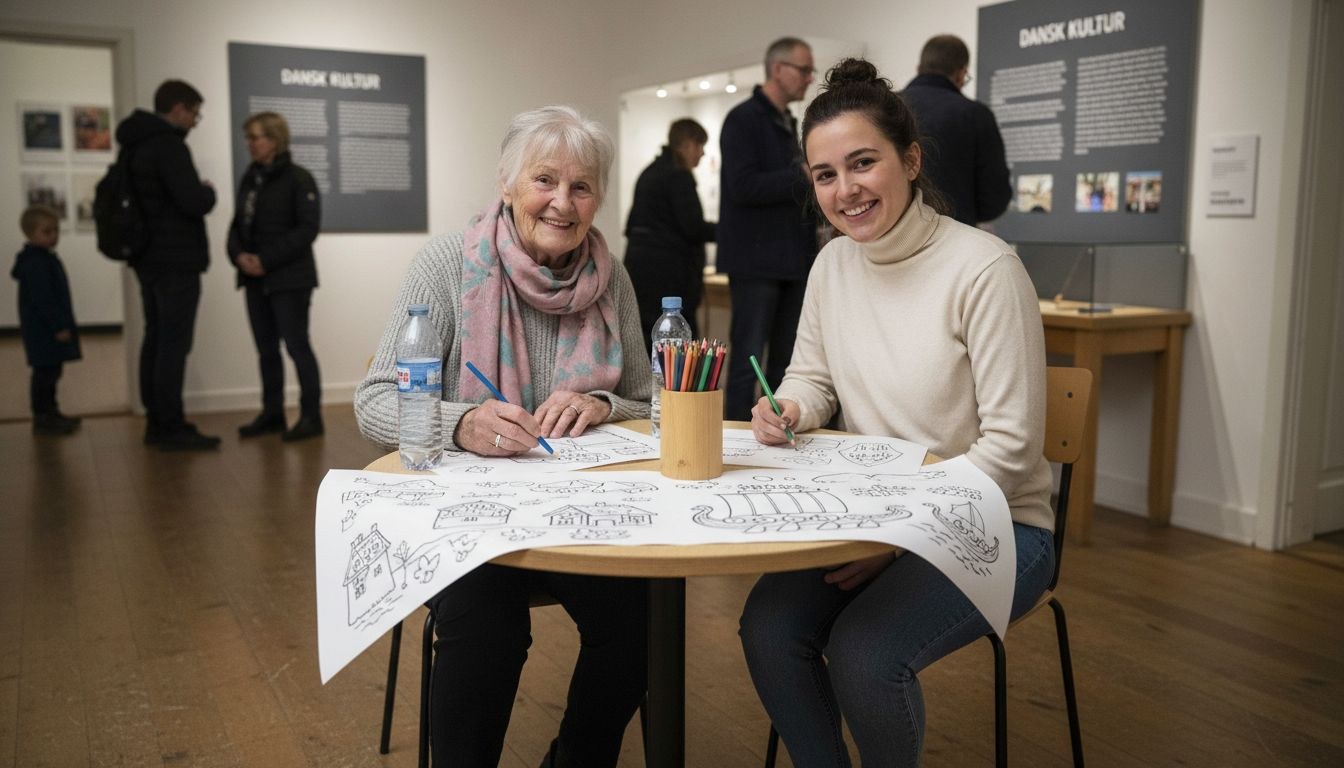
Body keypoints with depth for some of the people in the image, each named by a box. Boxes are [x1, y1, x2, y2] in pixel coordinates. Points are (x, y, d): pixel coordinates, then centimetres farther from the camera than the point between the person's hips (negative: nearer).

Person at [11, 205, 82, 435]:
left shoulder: (46, 258, 15)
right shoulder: (35, 263, -17)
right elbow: (41, 299, -23)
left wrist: (63, 324, 21)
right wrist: (59, 326, -23)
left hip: (51, 328, 10)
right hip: (42, 330, -10)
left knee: (51, 371, 17)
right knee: (44, 372, -6)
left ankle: (50, 412, 26)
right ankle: (41, 418, -1)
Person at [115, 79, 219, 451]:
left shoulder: (137, 145, 15)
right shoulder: (169, 145, -15)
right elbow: (194, 202, -24)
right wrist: (209, 191, -2)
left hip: (149, 258, 10)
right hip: (175, 261, -10)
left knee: (156, 339, 12)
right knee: (174, 343, -7)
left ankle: (156, 423, 18)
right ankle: (172, 429, -4)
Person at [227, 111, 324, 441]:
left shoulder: (298, 178, -7)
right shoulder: (249, 178, 13)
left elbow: (307, 228, -15)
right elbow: (238, 225, 14)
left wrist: (267, 260, -18)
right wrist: (239, 254, -7)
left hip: (289, 278, -7)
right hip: (255, 278, 7)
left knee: (297, 345, -4)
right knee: (266, 348, 10)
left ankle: (311, 416, 4)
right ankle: (272, 413, 20)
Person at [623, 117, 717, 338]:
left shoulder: (649, 173, 17)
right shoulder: (679, 175, -10)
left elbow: (632, 225, 20)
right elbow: (693, 227, -15)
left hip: (639, 264, 9)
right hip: (667, 271, -9)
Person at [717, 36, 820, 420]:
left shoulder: (787, 124, 18)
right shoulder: (743, 119, -7)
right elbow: (743, 187, -19)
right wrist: (803, 176, -17)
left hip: (792, 260, 8)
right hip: (756, 261, -8)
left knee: (785, 365, 10)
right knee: (747, 362, -5)